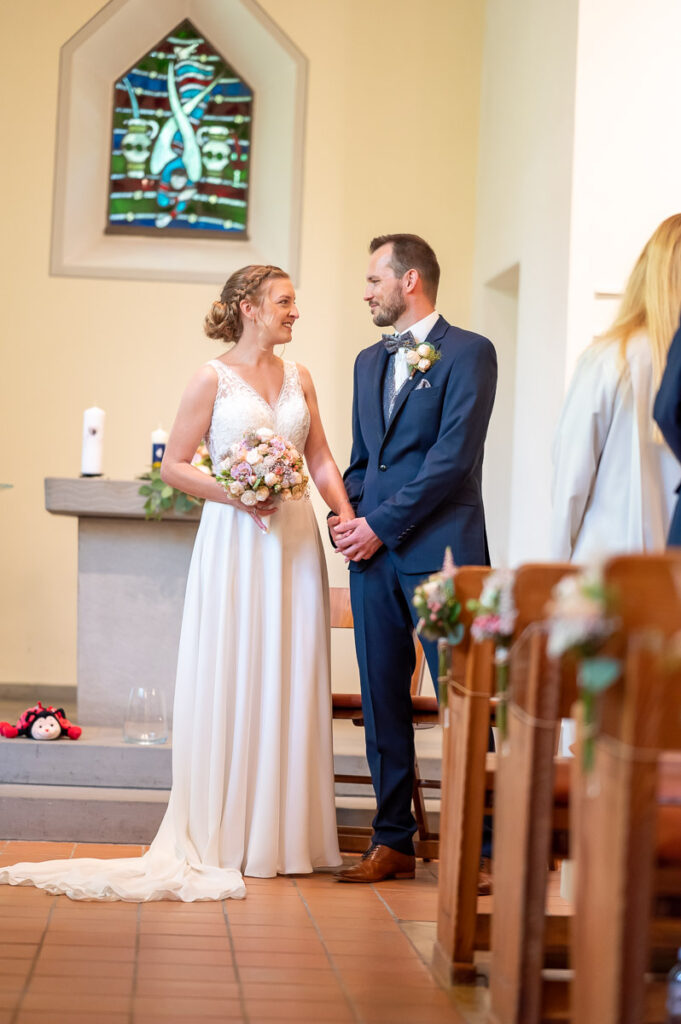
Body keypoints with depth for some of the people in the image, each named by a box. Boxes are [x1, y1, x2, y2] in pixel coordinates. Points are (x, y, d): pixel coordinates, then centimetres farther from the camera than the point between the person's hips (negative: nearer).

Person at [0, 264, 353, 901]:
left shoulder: (299, 379, 13)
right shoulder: (214, 379, -1)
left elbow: (320, 460, 12)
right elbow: (173, 465, -2)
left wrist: (347, 515, -5)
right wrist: (234, 495, -15)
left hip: (294, 540, 5)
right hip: (234, 539, -5)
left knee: (288, 679, 5)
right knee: (230, 679, -3)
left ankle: (284, 834, 12)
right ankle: (227, 838, 3)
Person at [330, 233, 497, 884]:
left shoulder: (468, 353, -3)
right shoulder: (369, 361, 19)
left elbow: (454, 456, -12)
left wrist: (381, 525, -12)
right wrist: (346, 514, 4)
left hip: (440, 551, -7)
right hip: (375, 553, 7)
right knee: (382, 701, 7)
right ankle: (393, 841, 14)